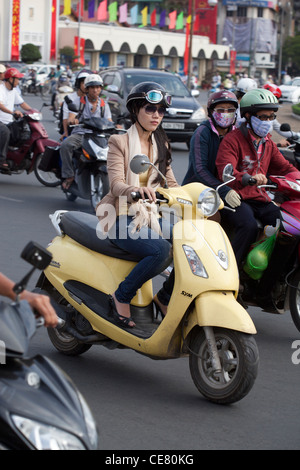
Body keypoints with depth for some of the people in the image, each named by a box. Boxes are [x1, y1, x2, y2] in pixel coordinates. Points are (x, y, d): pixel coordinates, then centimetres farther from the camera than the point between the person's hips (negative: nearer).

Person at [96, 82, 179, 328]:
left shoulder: (161, 144, 15)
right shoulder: (120, 142, -4)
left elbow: (171, 183, 12)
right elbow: (116, 185, -18)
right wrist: (137, 190, -40)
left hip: (152, 215, 6)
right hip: (123, 218, -6)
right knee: (161, 250, -32)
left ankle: (167, 295, -2)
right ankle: (122, 296, -14)